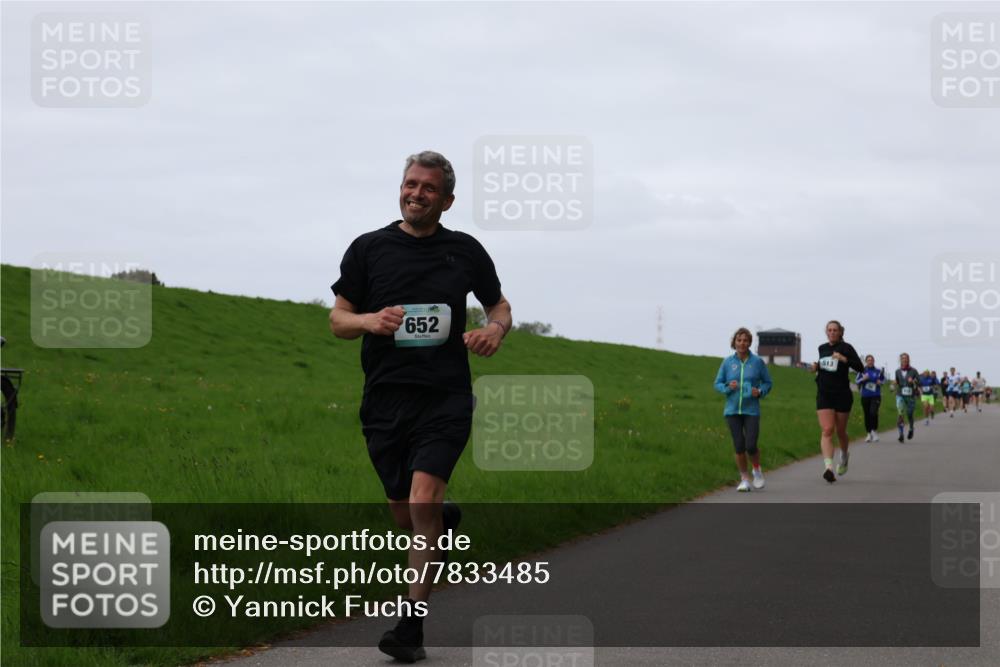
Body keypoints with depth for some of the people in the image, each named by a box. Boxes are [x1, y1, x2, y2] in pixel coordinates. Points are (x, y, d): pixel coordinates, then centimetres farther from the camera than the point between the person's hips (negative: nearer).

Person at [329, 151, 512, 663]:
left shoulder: (465, 251, 6)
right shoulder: (368, 249, 5)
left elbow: (498, 305, 19)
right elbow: (338, 320, 8)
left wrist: (495, 329, -4)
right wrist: (371, 320, -15)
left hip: (445, 397, -2)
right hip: (385, 398, 2)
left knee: (423, 502, -19)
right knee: (406, 516, 8)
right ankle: (445, 522, 47)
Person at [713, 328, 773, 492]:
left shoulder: (757, 362, 1)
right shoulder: (727, 362, 4)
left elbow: (767, 383, 9)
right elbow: (717, 384, 9)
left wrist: (760, 391, -11)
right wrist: (728, 387, -12)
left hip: (751, 410, -1)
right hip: (732, 410, 1)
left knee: (751, 446, -9)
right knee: (739, 446, 0)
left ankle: (757, 470, 21)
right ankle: (744, 479, 15)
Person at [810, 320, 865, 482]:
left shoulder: (846, 348, -5)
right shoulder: (822, 348, 10)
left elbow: (860, 367, -12)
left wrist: (844, 359, -25)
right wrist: (816, 367, 5)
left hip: (842, 394, -2)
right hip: (824, 394, 2)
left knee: (840, 431, 11)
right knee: (827, 430, -13)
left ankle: (844, 456, 42)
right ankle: (828, 467, -23)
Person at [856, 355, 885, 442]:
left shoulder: (878, 371, 3)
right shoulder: (862, 371, 3)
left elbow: (883, 379, 16)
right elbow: (856, 382, 3)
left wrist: (880, 382, -6)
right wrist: (863, 379, -15)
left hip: (876, 396, -1)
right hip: (865, 396, 1)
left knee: (873, 413, -19)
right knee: (867, 415, 5)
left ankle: (875, 431, -3)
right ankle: (869, 434, 18)